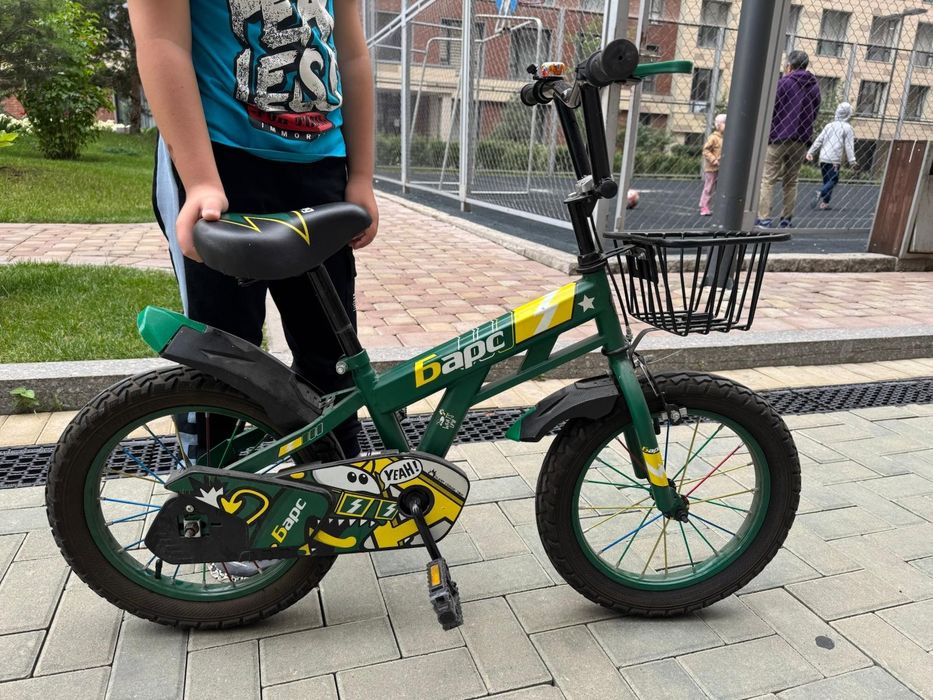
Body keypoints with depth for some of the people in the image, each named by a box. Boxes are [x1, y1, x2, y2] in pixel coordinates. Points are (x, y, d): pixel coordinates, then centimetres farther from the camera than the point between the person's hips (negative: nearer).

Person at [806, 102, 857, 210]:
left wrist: (810, 152, 15)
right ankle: (822, 194, -31)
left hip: (823, 158, 5)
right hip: (835, 159, -5)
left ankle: (824, 202, 4)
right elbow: (849, 146, -6)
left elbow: (819, 140, 11)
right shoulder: (848, 128, 0)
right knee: (833, 180, -6)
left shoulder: (829, 125, 15)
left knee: (827, 180, 12)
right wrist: (852, 160, -7)